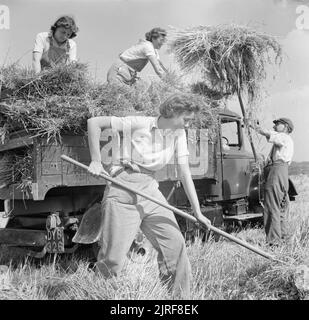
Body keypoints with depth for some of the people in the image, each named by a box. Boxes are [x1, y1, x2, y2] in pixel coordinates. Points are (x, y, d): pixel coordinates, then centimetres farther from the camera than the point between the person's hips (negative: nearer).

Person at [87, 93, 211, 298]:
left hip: (150, 189, 6)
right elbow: (94, 122, -7)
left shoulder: (179, 134, 6)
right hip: (124, 187, -5)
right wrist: (96, 161, -11)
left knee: (176, 244, 1)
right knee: (113, 257, -7)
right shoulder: (139, 123, -10)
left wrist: (197, 211, -1)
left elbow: (185, 173, 4)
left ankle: (180, 296, 17)